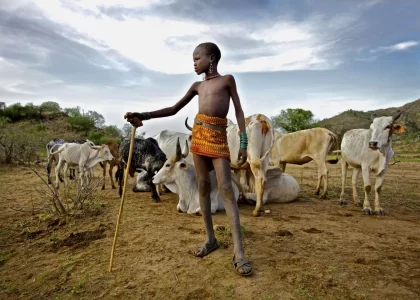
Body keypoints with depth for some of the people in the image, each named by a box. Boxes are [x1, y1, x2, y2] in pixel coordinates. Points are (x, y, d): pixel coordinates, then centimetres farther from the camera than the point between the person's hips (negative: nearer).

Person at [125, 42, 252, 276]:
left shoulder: (227, 80, 6)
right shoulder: (197, 86, 17)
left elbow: (239, 111, 2)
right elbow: (174, 110, 16)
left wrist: (244, 142, -8)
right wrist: (144, 116, 5)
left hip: (219, 137, -5)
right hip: (199, 134, 5)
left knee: (226, 188, -13)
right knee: (203, 186, 5)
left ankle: (239, 252, -13)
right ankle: (211, 239, 17)